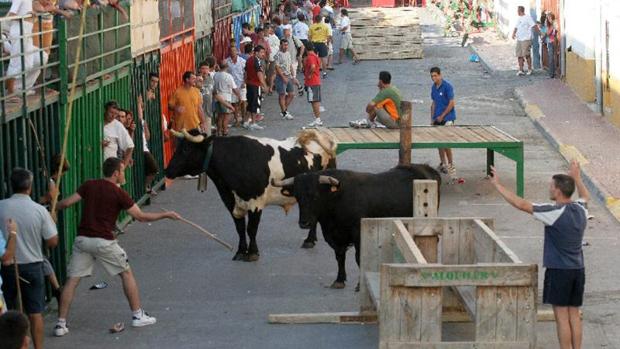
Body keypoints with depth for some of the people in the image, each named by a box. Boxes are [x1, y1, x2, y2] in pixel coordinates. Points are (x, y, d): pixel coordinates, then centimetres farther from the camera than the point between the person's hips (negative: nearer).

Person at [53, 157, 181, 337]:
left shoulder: (89, 186, 6)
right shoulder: (119, 194, -4)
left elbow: (66, 203, 2)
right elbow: (140, 216, -1)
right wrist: (166, 214, 10)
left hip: (82, 239, 3)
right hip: (104, 241, -3)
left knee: (72, 280, 6)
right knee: (126, 273, 15)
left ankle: (61, 324, 1)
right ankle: (138, 315, 18)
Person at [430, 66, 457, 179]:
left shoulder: (447, 86, -12)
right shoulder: (433, 87, 10)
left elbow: (451, 103, -13)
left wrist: (442, 116, -13)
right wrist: (432, 118, 11)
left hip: (447, 118, -7)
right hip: (437, 119, 7)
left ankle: (450, 165, 0)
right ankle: (443, 164, 19)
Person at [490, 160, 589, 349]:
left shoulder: (554, 212, -17)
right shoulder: (581, 209, 3)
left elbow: (520, 204, -16)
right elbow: (585, 196, 29)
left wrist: (497, 185, -9)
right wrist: (577, 177, 43)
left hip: (558, 271, -7)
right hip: (578, 270, 7)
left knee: (561, 316, -2)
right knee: (574, 315, 11)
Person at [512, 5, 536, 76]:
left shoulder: (528, 18, -6)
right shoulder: (518, 19, 18)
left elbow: (534, 26, -11)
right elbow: (516, 27, 20)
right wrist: (513, 33, 1)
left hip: (526, 39, -8)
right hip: (519, 40, 8)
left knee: (526, 54, -7)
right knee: (519, 55, 4)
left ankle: (529, 69, 5)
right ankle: (521, 70, 8)